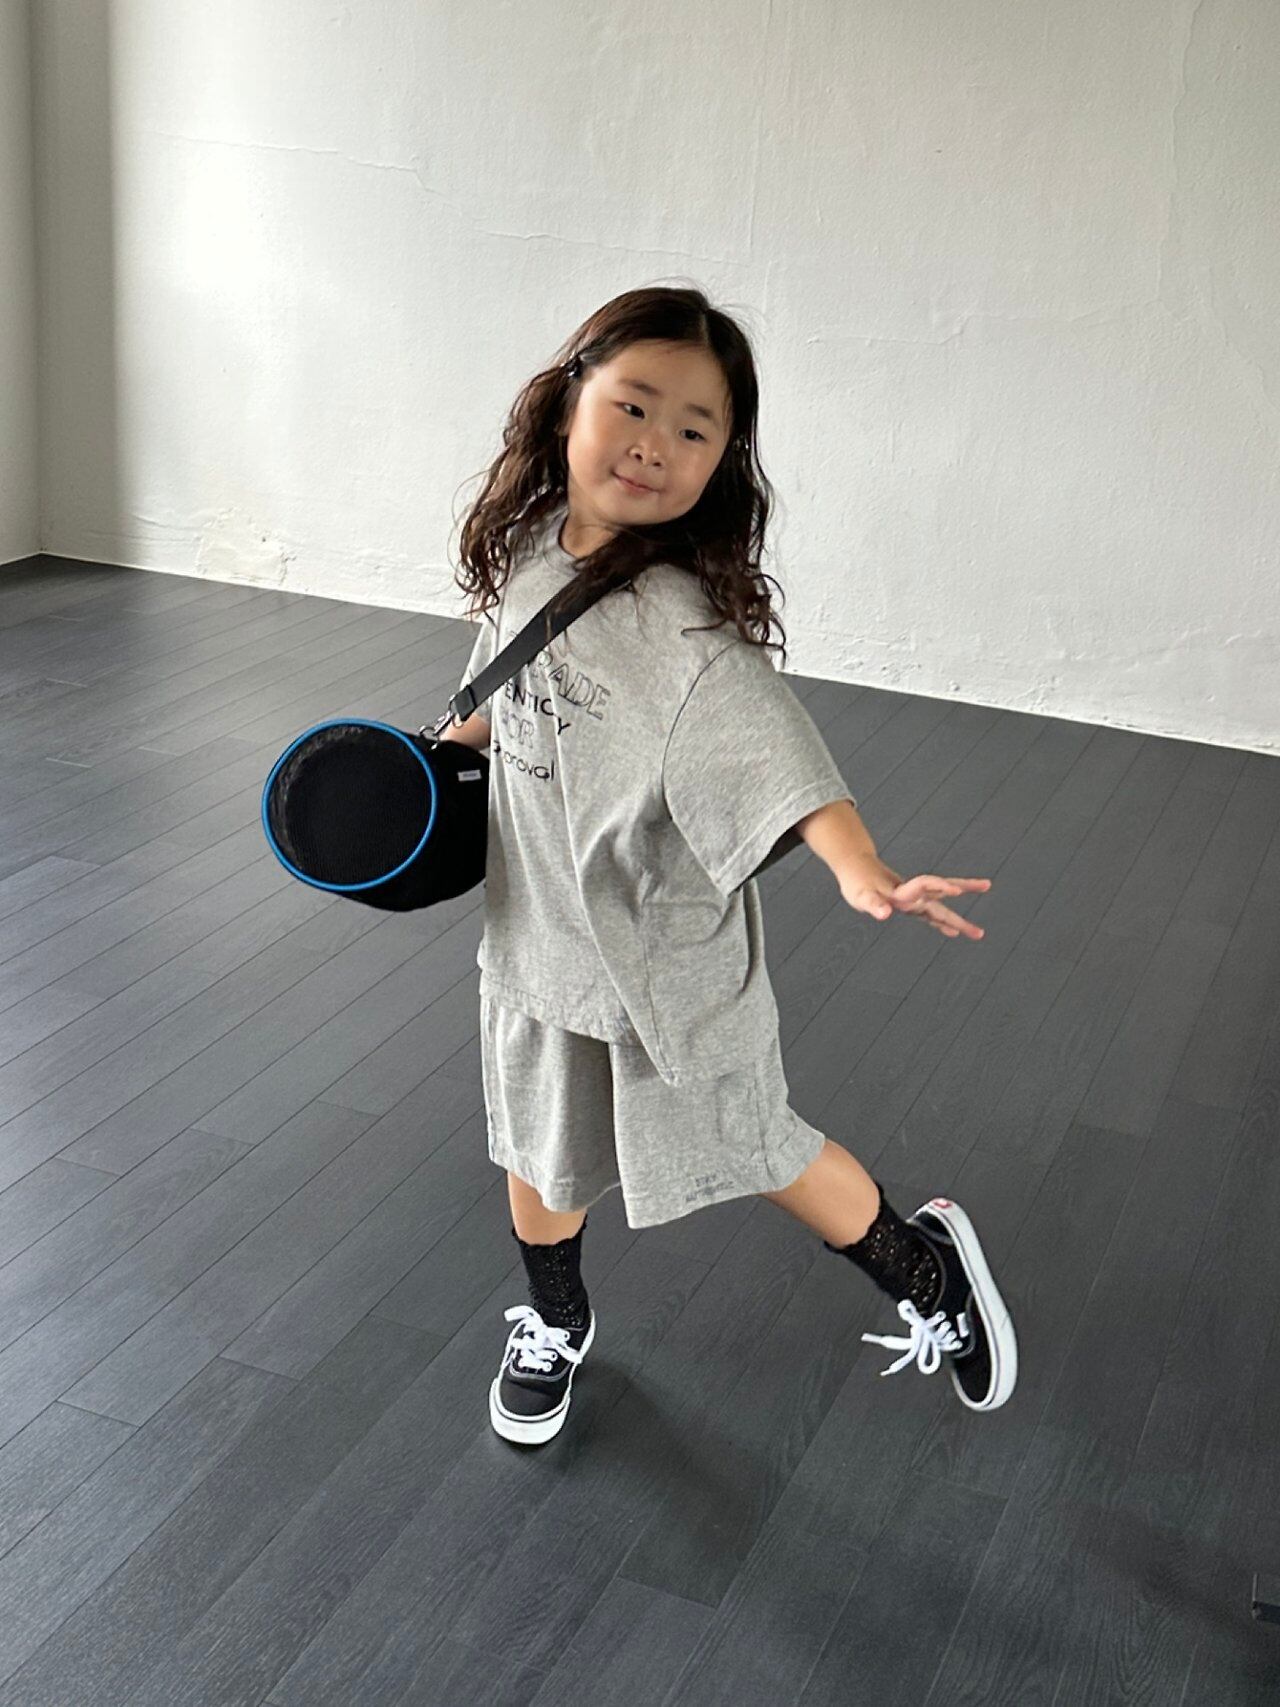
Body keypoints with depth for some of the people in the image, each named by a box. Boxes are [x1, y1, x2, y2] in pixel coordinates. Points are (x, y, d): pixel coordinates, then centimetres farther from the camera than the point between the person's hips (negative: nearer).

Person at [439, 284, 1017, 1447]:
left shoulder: (685, 621, -28)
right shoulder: (525, 551, -7)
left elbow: (769, 747, -41)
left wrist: (860, 870, -56)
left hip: (668, 951, -6)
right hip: (539, 926, 6)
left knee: (756, 1151, 12)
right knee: (541, 1149, 21)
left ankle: (924, 1267, 39)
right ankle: (555, 1327, 49)